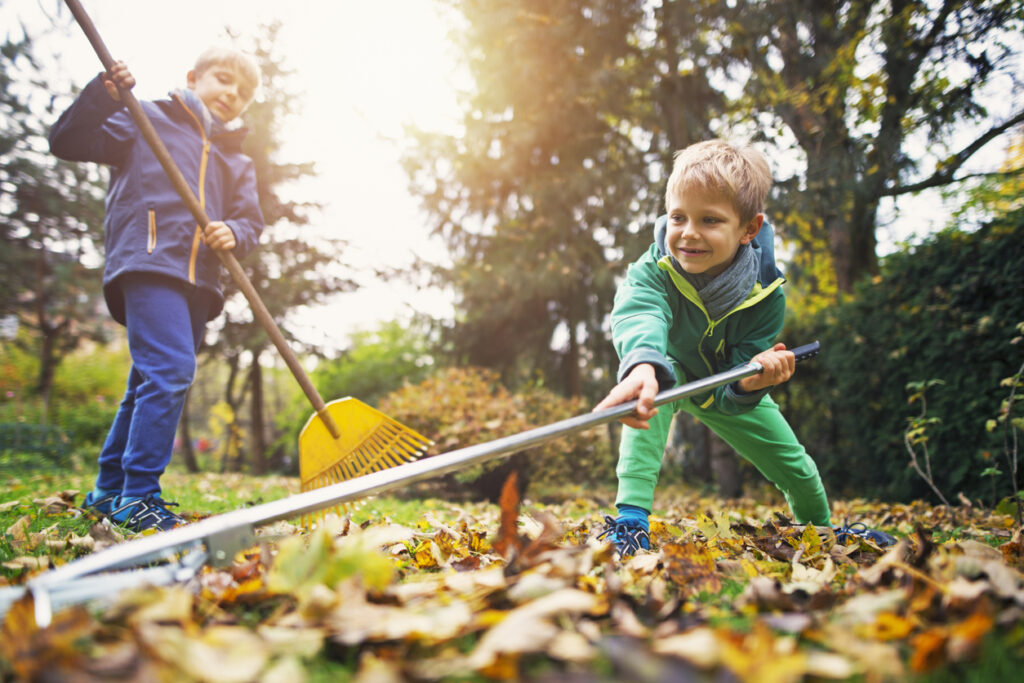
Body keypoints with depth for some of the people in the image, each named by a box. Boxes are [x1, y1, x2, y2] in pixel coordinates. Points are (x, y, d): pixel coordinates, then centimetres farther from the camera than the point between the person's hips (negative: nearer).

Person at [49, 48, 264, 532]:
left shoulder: (237, 162, 25)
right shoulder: (144, 120, 11)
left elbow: (251, 223, 16)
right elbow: (67, 142, 5)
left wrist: (234, 233, -7)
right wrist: (103, 96, -11)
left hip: (197, 282, 7)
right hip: (147, 264, -7)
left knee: (150, 387, 11)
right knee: (169, 371, -22)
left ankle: (108, 491, 23)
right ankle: (137, 497, -16)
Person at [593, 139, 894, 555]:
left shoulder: (766, 295, -31)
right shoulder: (653, 271, -37)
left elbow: (729, 395, -32)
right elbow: (638, 318, -61)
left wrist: (749, 382, -56)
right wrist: (642, 367, -84)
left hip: (726, 386, 3)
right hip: (672, 373, -2)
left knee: (796, 468, 7)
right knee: (655, 379, -38)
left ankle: (820, 528, 43)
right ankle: (630, 517, -38)